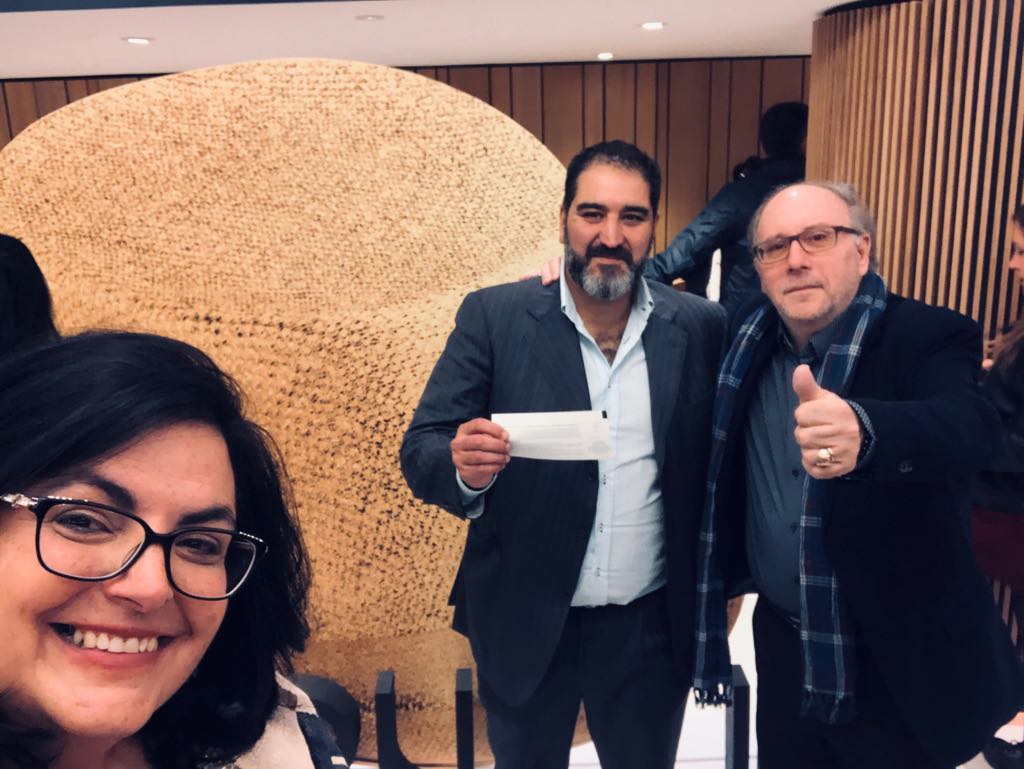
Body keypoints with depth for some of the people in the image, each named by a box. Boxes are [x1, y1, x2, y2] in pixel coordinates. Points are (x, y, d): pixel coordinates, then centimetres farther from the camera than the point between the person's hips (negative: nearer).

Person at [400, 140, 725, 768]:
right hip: (524, 621, 0)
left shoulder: (702, 328, -5)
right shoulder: (493, 317, -9)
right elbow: (421, 451, -12)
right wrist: (464, 467, -32)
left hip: (653, 628, 1)